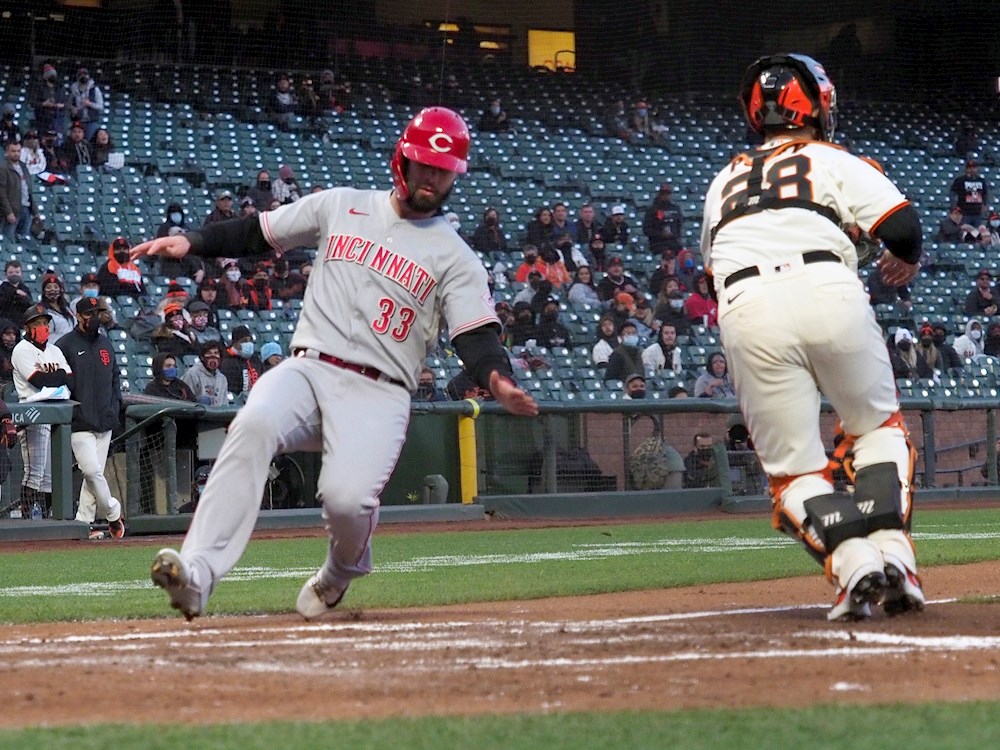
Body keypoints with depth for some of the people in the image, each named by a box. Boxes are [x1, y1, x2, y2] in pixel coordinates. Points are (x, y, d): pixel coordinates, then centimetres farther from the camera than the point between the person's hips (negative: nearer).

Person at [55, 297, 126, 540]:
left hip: (105, 421, 6)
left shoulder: (105, 343, 16)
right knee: (92, 471, -13)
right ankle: (113, 513, 2)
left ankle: (84, 522, 11)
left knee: (94, 474, 6)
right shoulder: (65, 345, -3)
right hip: (81, 422, -6)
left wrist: (115, 408, 10)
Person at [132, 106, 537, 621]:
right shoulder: (342, 207, 15)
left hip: (378, 395, -2)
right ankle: (198, 572, -41)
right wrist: (192, 242, 2)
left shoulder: (454, 257, 8)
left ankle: (343, 569, 13)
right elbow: (259, 232, 18)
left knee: (348, 498, -27)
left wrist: (497, 381, -25)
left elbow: (476, 336, -3)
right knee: (254, 425, -32)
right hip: (307, 370, 2)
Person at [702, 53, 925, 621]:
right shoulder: (833, 162, 15)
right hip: (828, 291, -2)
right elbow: (902, 223, 3)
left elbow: (711, 260, 28)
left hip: (745, 308, 2)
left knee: (792, 467, 7)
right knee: (879, 426, 20)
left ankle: (853, 561, -15)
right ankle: (893, 554, 3)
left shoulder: (725, 180, 28)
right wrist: (906, 259, 24)